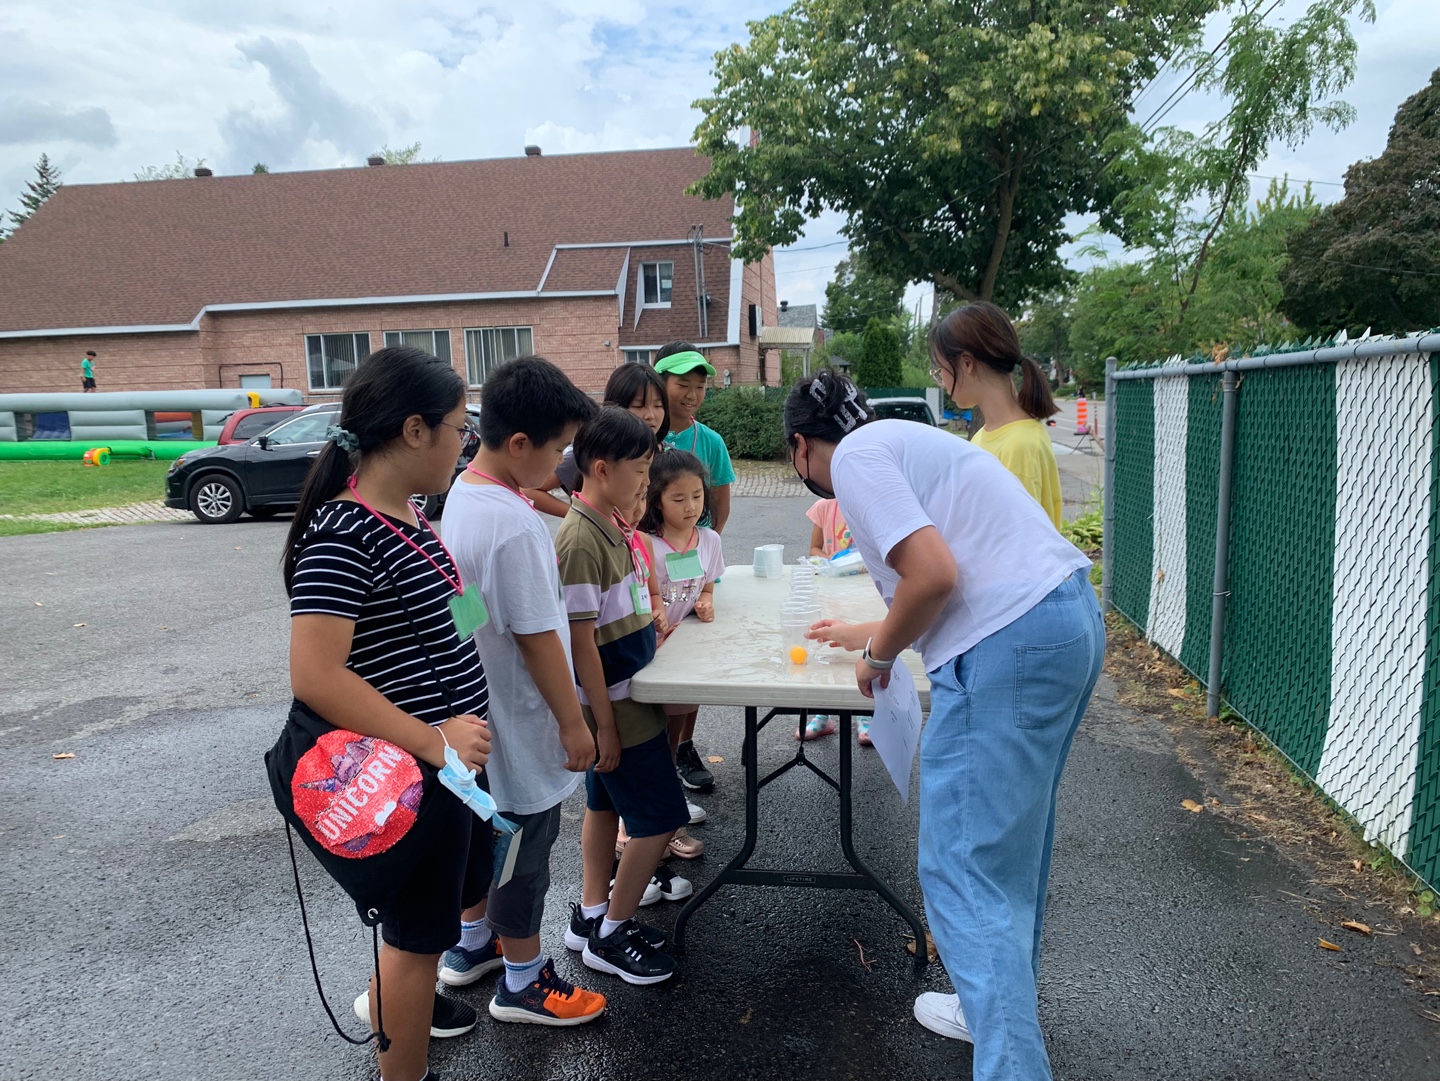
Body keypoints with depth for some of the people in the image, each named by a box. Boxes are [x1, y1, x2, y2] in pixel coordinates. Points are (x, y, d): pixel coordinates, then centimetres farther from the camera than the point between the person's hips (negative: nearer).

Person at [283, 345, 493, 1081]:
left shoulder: (403, 513, 3)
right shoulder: (344, 533, -25)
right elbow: (315, 675, -29)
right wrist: (431, 741, -27)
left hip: (446, 753, 10)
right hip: (411, 768, -9)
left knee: (450, 893, 27)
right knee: (420, 927, 10)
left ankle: (387, 1000, 52)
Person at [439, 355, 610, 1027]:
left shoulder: (462, 492, 1)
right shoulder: (514, 527, -29)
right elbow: (535, 636, -25)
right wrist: (572, 721, -16)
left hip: (476, 707, 9)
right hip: (520, 722, -9)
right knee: (525, 850, 8)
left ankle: (471, 943, 45)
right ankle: (523, 983, 28)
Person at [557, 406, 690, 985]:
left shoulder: (615, 526, 5)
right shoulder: (580, 540, -23)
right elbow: (581, 640, -22)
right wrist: (604, 724, -19)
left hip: (632, 692, 9)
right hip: (616, 705, -9)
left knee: (606, 803, 18)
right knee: (660, 818, -1)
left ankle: (592, 915, 34)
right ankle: (610, 937, 14)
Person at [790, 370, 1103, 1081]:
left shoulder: (854, 456, -5)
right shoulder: (902, 441, 24)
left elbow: (935, 575, -18)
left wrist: (879, 653, -1)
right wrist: (870, 632, 45)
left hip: (1009, 647, -10)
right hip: (1072, 619, 10)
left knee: (964, 871, -3)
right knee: (1013, 840, 22)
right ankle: (1000, 1005, 38)